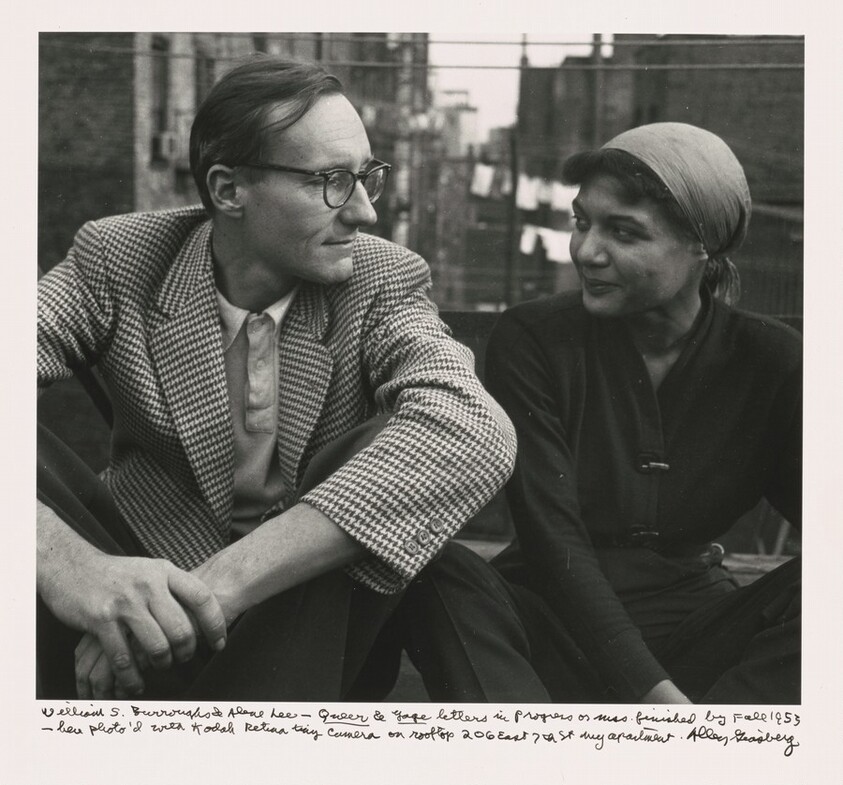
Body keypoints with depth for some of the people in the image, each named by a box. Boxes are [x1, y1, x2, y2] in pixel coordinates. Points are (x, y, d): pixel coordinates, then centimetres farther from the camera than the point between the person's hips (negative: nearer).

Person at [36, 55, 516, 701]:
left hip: (317, 625, 0)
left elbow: (476, 431, -30)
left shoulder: (385, 282, -9)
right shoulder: (116, 261, -7)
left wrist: (224, 581, -38)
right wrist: (64, 558, -43)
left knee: (394, 451, -27)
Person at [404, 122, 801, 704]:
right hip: (559, 628, -1)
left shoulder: (769, 361, 1)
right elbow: (551, 535, -15)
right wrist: (650, 690, -26)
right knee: (438, 574, -30)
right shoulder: (532, 340, -6)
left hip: (694, 632, 2)